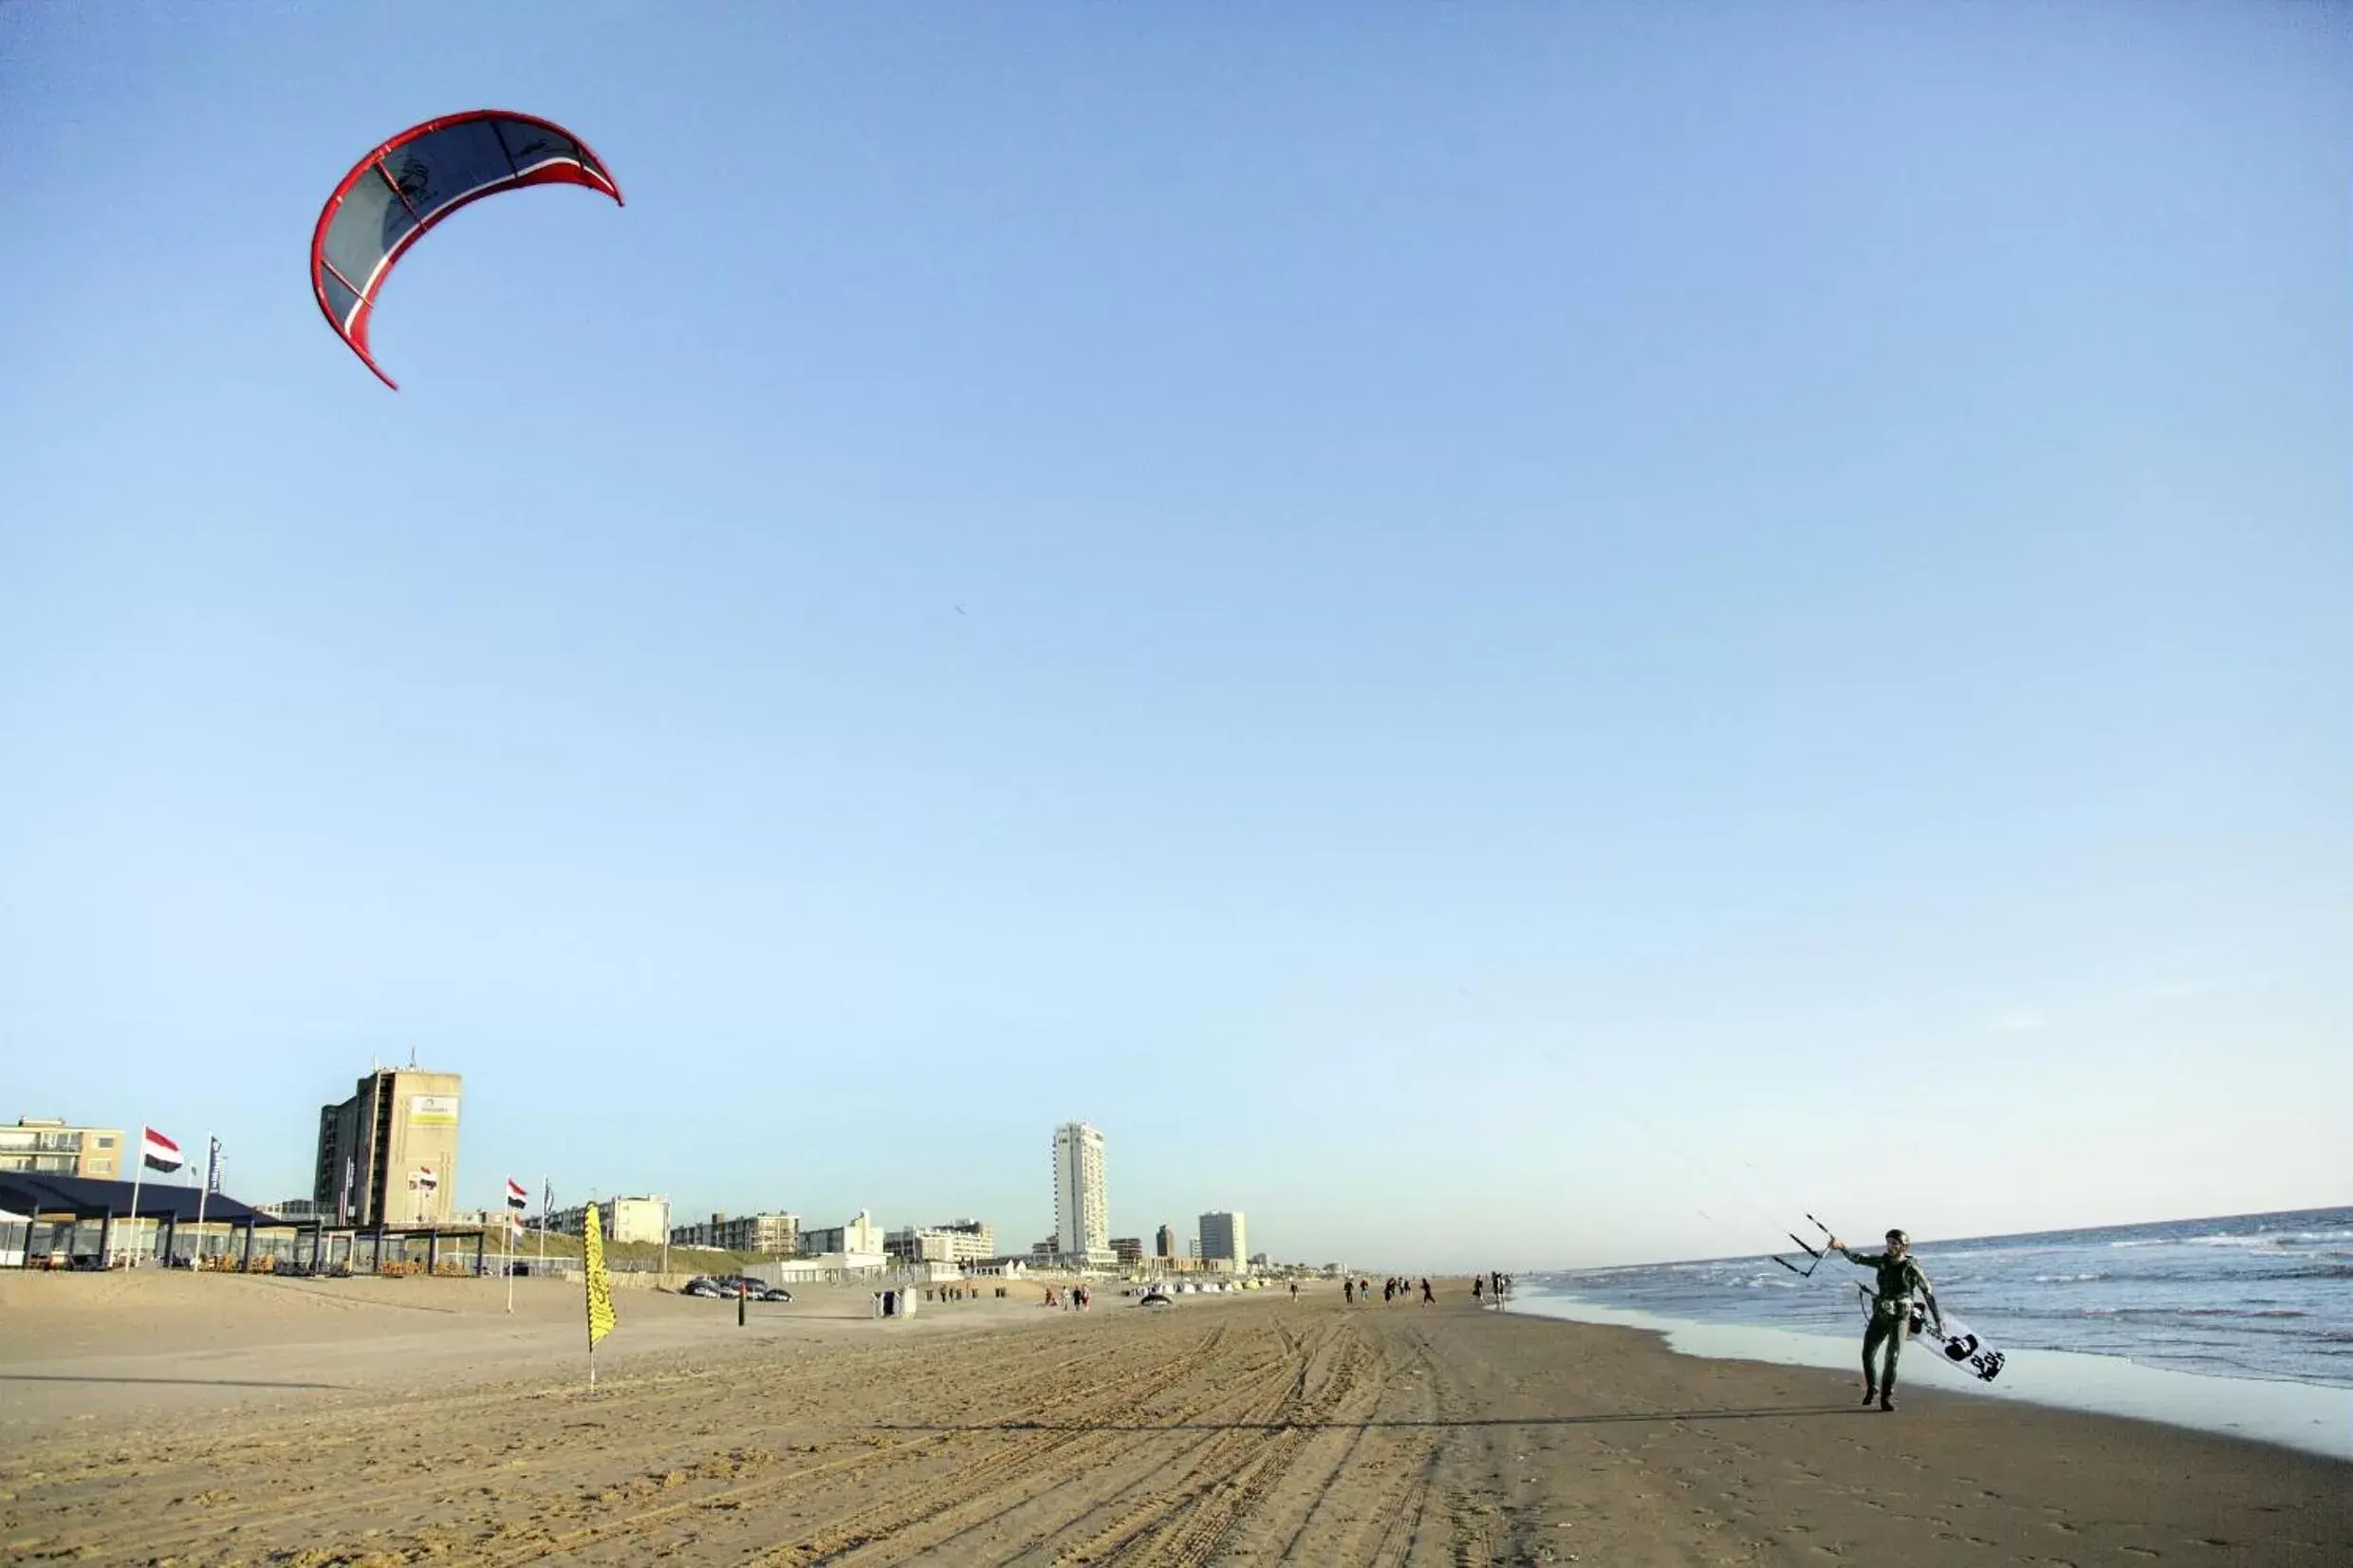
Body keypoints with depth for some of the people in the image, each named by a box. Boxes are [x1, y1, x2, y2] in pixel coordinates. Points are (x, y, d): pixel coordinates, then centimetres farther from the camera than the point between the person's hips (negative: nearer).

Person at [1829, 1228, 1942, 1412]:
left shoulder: (1911, 1268, -11)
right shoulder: (1882, 1261, 2)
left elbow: (1928, 1293, -4)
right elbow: (1858, 1258, -7)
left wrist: (1938, 1320, -1)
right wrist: (1842, 1248, -27)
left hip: (1900, 1317, -5)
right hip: (1880, 1315, 5)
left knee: (1892, 1357, -10)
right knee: (1867, 1353, 5)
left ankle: (1887, 1396, 3)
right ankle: (1871, 1389, 27)